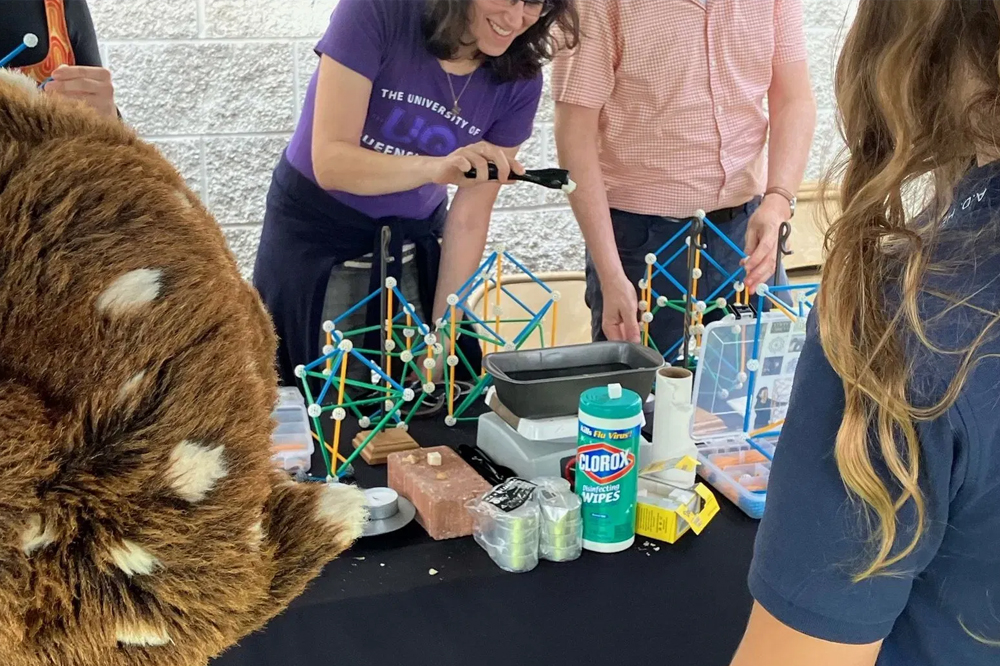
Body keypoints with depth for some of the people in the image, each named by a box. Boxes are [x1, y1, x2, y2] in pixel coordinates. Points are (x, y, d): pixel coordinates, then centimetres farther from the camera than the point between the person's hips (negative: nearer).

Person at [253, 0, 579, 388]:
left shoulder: (519, 82, -11)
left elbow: (469, 220, -7)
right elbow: (330, 161, -24)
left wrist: (442, 335, -9)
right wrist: (435, 167, -40)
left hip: (414, 247, 3)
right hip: (314, 242, -3)